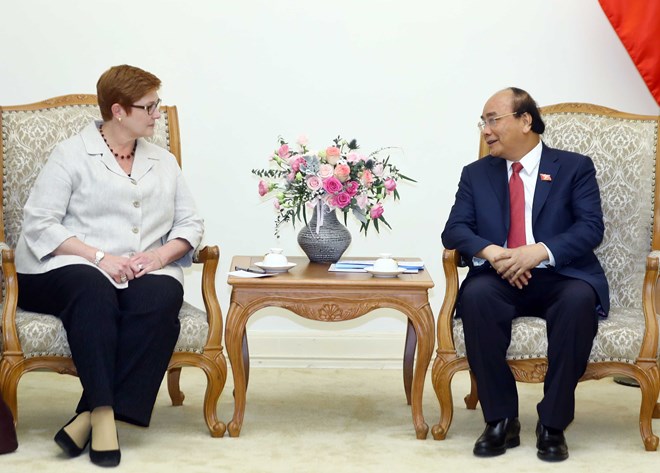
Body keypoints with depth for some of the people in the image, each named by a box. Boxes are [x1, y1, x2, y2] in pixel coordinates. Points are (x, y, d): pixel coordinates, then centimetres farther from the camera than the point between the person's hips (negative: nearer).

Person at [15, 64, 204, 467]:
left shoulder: (164, 162, 21)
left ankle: (89, 415, -35)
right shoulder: (72, 155, 5)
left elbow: (191, 224, 16)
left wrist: (161, 254, -6)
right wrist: (99, 257, -15)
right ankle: (105, 414, -41)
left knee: (161, 297, -32)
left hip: (145, 272, 4)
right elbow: (39, 224, -3)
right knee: (94, 291, -39)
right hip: (68, 268, -3)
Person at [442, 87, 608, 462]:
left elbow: (591, 227, -5)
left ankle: (553, 424, -25)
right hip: (500, 278, 2)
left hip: (560, 278, -1)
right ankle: (502, 421, -23)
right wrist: (491, 251, -19)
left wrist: (539, 251, -23)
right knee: (476, 294, -33)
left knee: (579, 299, -36)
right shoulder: (477, 174, 15)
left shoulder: (575, 167, 7)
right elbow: (455, 230, 3)